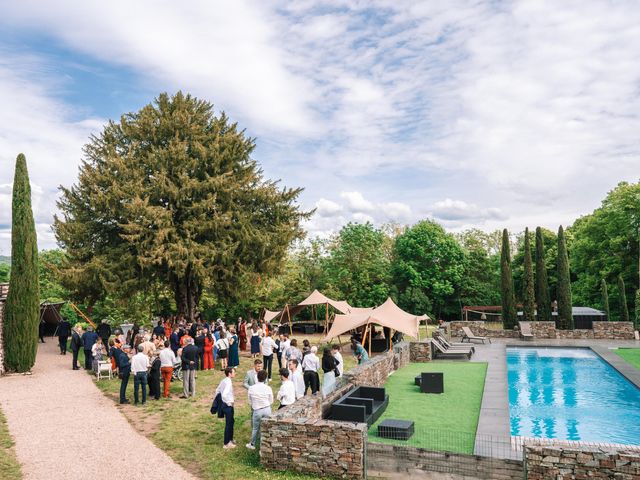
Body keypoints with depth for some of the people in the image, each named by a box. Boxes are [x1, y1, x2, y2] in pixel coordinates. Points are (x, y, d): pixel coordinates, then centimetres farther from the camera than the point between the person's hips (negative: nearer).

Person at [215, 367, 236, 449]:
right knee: (228, 424, 3)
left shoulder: (223, 381, 7)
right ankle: (227, 443, 14)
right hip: (228, 406, -10)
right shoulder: (228, 383, -23)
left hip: (225, 404, 10)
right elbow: (224, 394, -33)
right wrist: (229, 403, -20)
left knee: (231, 422, 23)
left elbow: (217, 391, 17)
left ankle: (230, 439, 37)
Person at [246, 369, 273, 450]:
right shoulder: (268, 388, -11)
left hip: (257, 411, 0)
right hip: (267, 409, 0)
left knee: (255, 428, 17)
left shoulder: (251, 388, -10)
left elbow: (250, 402, 2)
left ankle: (252, 444, 32)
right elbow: (271, 401, 1)